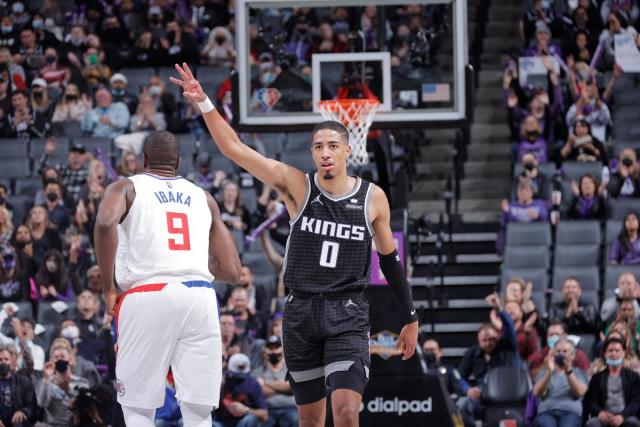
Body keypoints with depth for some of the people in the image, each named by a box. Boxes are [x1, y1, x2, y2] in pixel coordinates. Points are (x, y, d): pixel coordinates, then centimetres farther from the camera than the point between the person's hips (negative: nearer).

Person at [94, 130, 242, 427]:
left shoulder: (126, 188, 12)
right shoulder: (204, 198, 22)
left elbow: (105, 223, -12)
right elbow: (231, 271, 17)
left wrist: (107, 288, -4)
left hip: (147, 295, -2)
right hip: (200, 297, 2)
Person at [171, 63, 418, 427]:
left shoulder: (373, 198, 0)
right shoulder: (297, 185, -2)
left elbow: (390, 260, 11)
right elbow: (235, 148, -7)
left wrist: (411, 318, 14)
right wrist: (204, 103, -19)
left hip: (348, 314, -1)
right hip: (301, 312, 2)